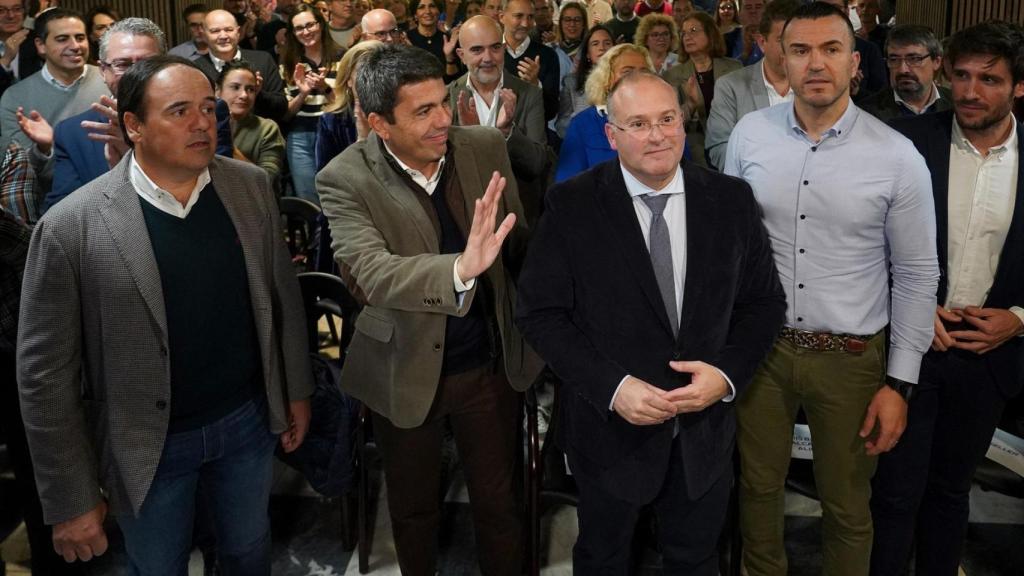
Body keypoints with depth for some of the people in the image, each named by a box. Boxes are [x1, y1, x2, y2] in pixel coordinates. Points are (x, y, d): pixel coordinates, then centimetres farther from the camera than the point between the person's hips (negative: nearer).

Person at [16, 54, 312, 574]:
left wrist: (296, 390, 10)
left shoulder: (251, 187, -6)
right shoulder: (70, 228, -19)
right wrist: (71, 501, -11)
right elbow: (46, 374, -14)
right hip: (149, 445, -3)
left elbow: (282, 293, 5)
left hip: (249, 419, 3)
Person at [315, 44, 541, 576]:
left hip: (489, 364, 2)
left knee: (497, 501, 18)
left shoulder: (485, 146, -9)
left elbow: (519, 240, 2)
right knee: (413, 509, 21)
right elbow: (370, 274, -35)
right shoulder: (346, 180, -20)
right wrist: (461, 269, -51)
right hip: (406, 371, -1)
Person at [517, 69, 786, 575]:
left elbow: (764, 301, 2)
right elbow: (539, 312, -11)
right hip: (610, 423, -1)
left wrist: (728, 373, -15)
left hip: (706, 425, 2)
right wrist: (612, 386, -21)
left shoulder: (731, 200, -4)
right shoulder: (572, 206, -12)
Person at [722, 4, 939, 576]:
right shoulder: (750, 134, -4)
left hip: (851, 357, -1)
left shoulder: (898, 157, -10)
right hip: (760, 345, 2)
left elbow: (916, 275, -4)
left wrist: (900, 383, -5)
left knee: (847, 505, 14)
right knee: (758, 485, 18)